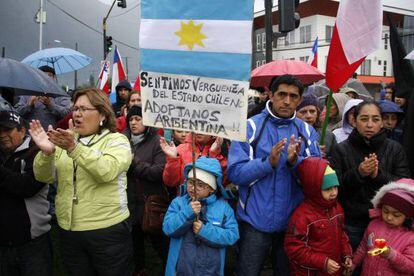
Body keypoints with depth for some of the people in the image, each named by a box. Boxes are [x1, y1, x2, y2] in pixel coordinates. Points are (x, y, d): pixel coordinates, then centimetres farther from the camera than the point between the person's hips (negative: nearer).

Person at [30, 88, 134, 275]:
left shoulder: (116, 140, -5)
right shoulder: (65, 141, 10)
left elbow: (107, 172, -23)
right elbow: (44, 177, -2)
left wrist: (74, 148, -33)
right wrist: (46, 152, -20)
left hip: (107, 230, -4)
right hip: (68, 231, 4)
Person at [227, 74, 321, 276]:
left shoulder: (307, 132, 3)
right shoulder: (250, 127, -7)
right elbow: (235, 173, -14)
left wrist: (295, 162, -23)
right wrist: (268, 163, -27)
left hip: (294, 221, 4)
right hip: (255, 220, -3)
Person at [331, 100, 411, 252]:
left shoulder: (395, 149, 2)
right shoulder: (341, 149, -2)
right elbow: (334, 188, -6)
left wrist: (379, 175, -20)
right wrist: (357, 173, -21)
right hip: (351, 223, -1)